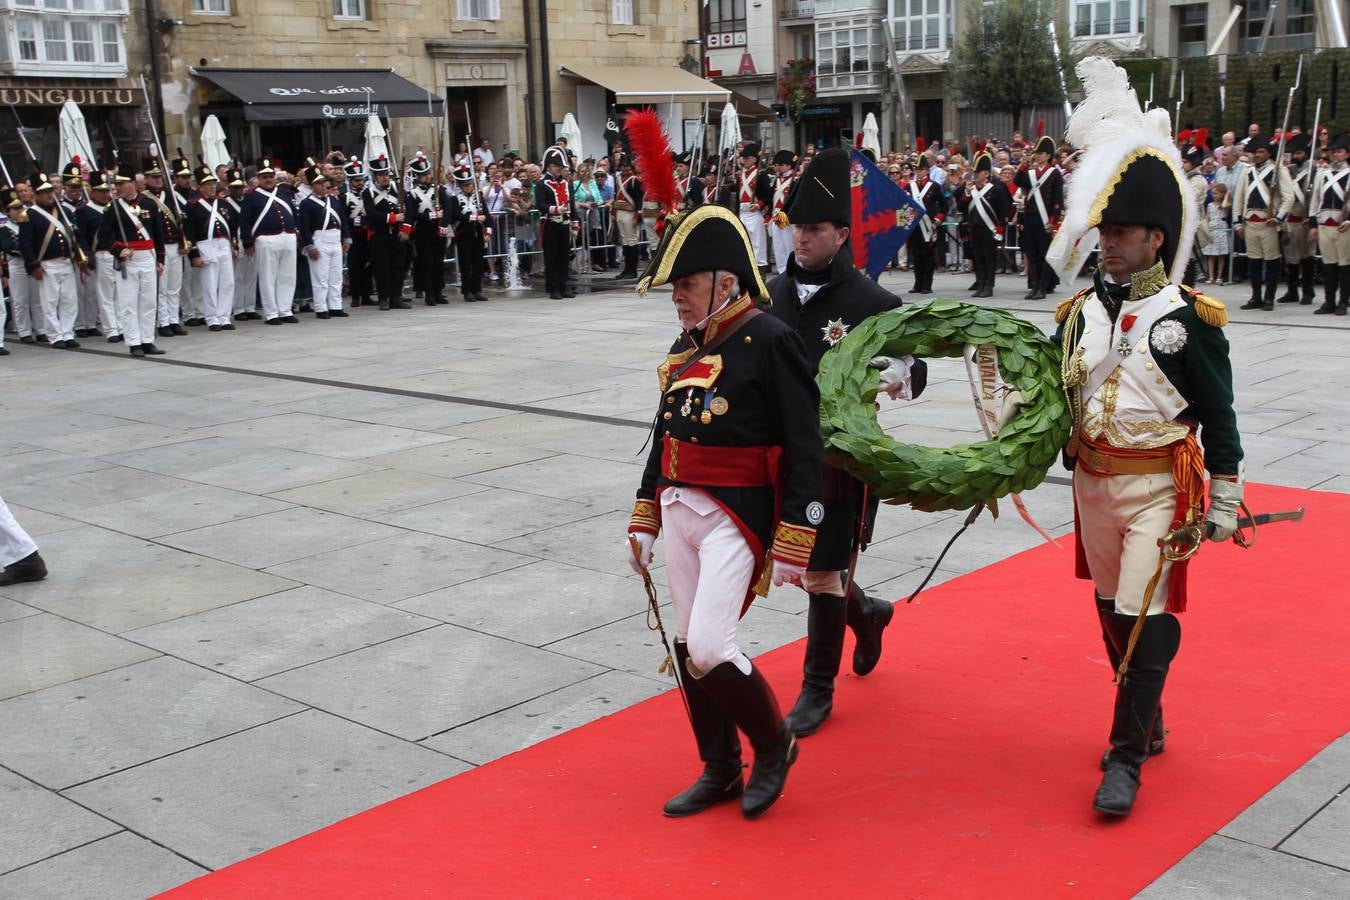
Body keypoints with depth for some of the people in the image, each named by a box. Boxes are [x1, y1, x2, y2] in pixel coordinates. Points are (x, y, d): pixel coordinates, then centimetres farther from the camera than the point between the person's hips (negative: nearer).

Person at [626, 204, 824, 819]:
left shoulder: (769, 342, -13)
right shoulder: (686, 347, 11)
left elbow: (804, 450, -15)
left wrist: (792, 543, -16)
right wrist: (644, 520, 18)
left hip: (735, 518, -8)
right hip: (680, 511, 8)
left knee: (709, 647, -14)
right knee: (687, 647, 11)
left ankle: (774, 744, 13)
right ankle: (720, 771, 28)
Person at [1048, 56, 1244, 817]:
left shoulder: (1190, 319, -10)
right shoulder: (1081, 312, 4)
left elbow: (1219, 417, -6)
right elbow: (1055, 401, 10)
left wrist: (1225, 500, -6)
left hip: (1159, 486, -5)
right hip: (1093, 482, 6)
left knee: (1146, 617, -7)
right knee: (1113, 611, 15)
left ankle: (1126, 759, 2)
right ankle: (1148, 724, 34)